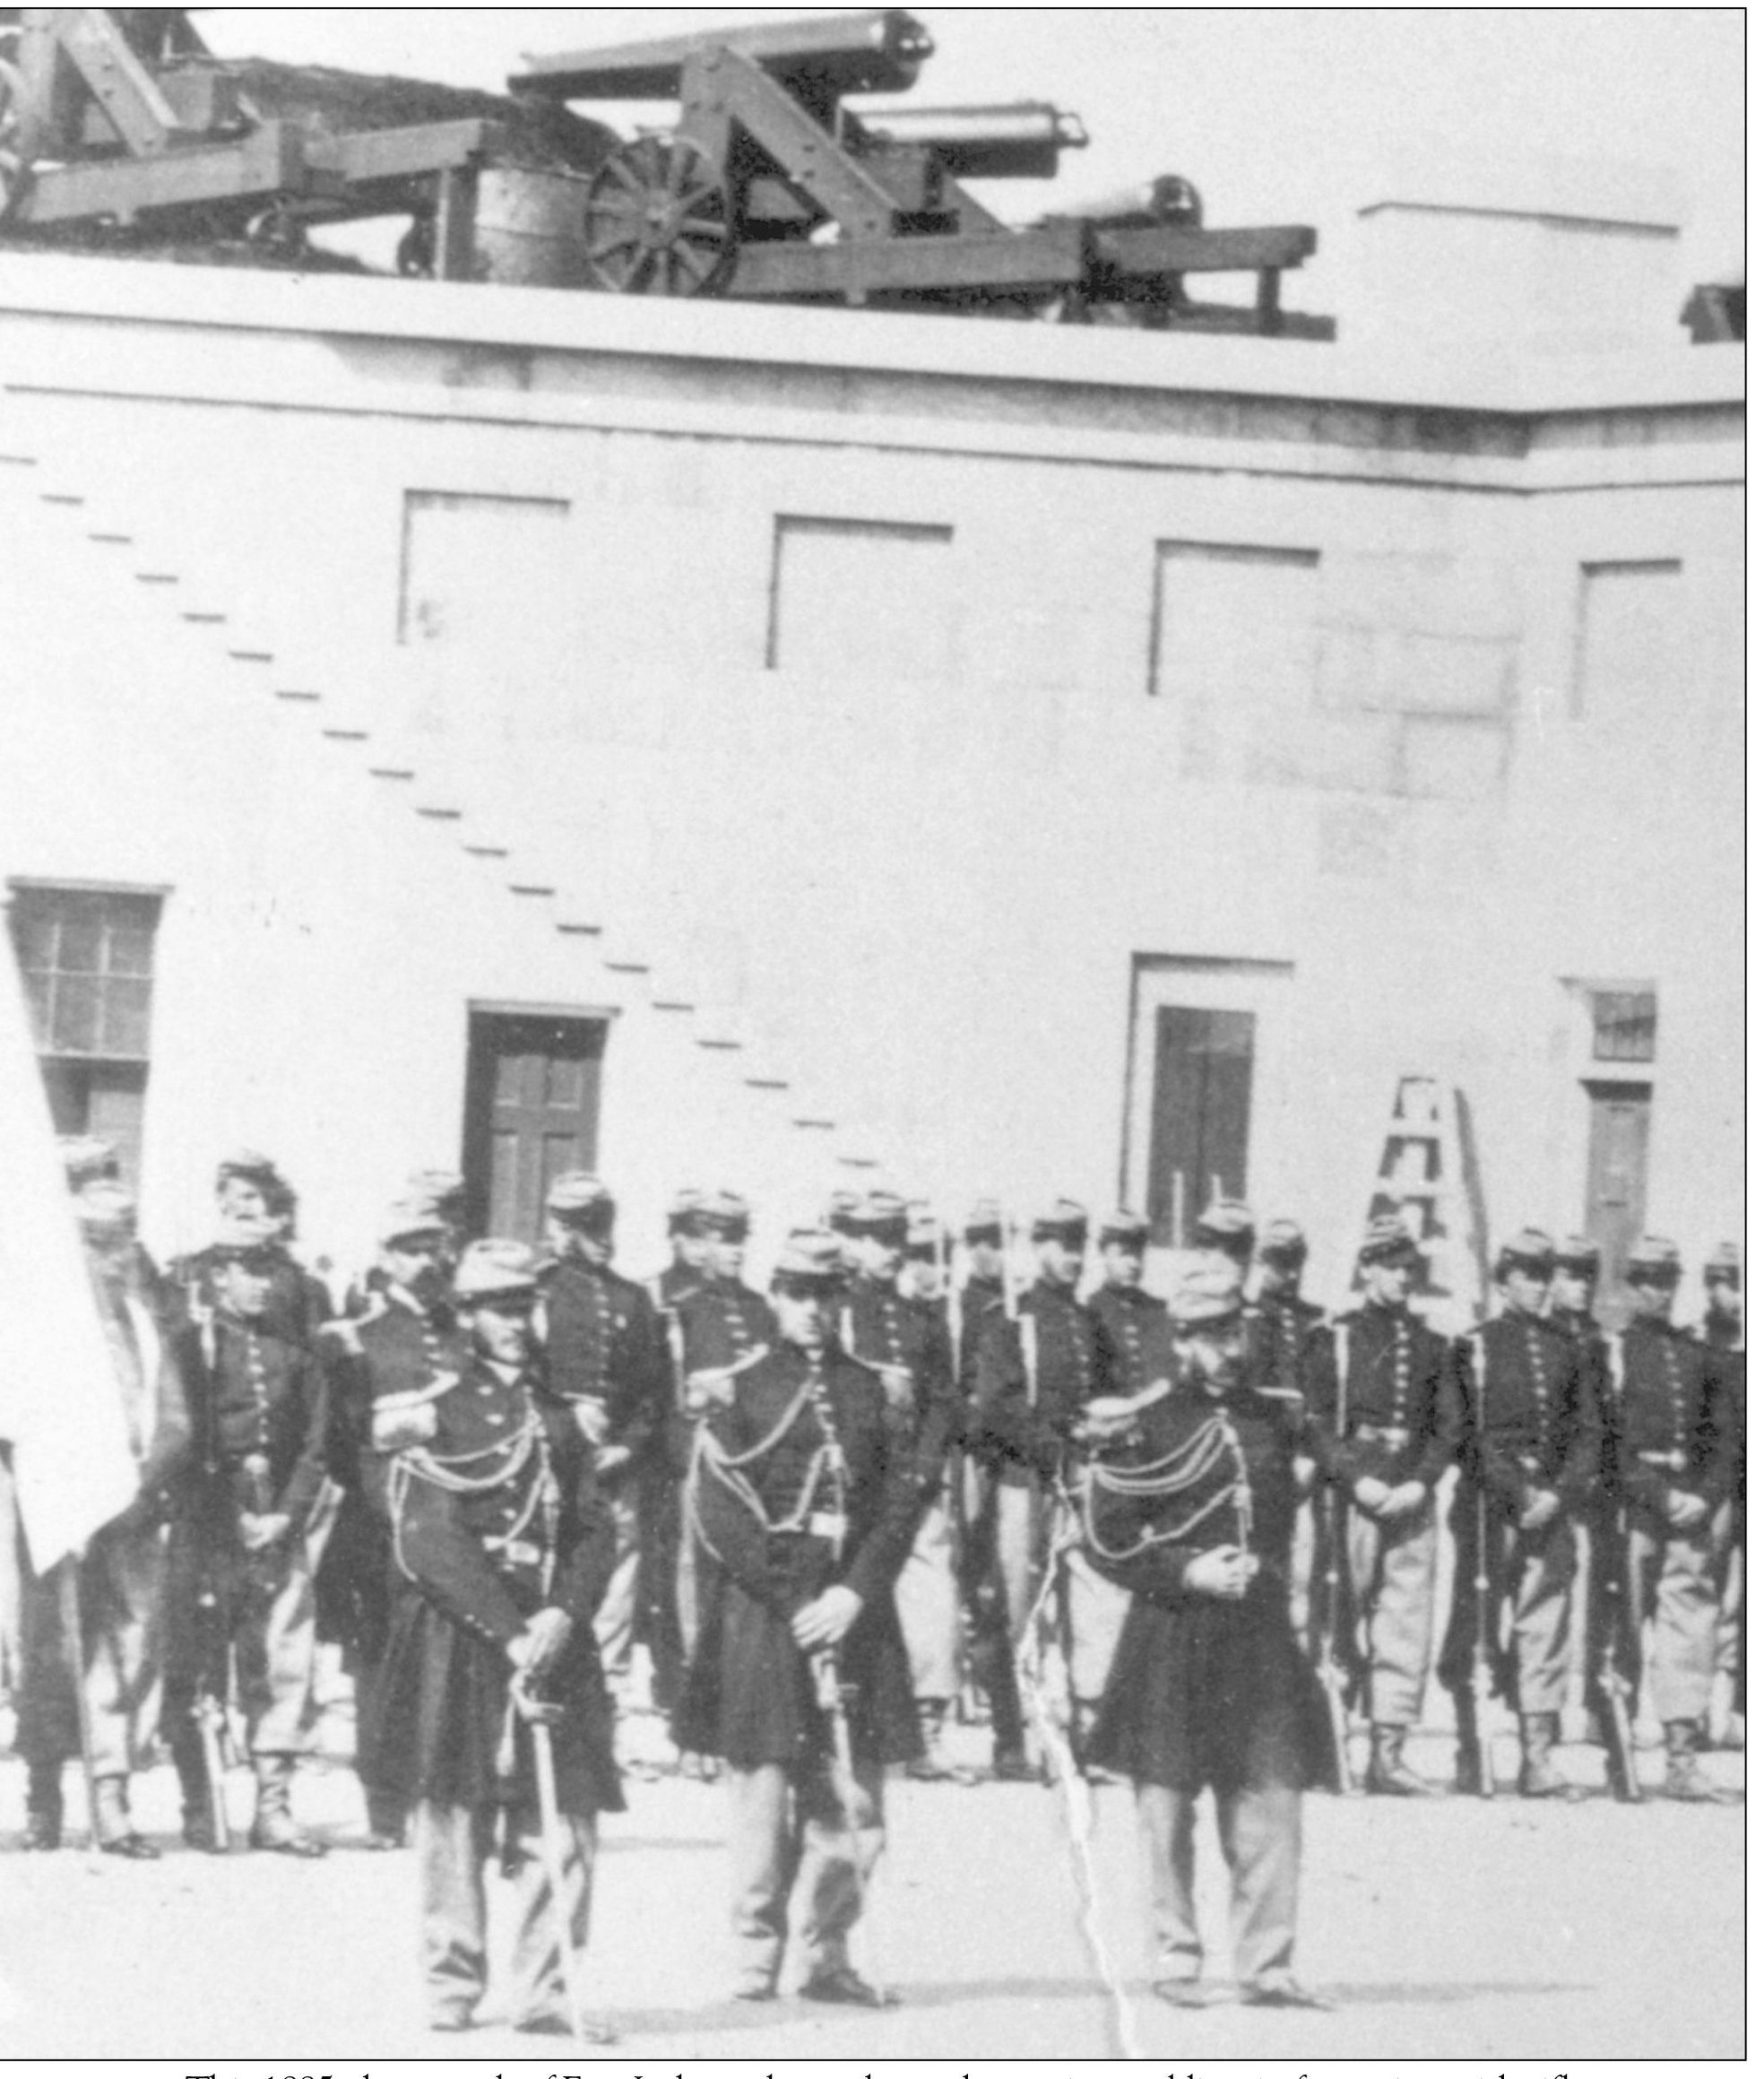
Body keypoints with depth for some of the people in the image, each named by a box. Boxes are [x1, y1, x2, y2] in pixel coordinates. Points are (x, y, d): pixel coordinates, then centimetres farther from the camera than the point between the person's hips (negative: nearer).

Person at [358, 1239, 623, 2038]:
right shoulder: (436, 1413, 1)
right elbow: (433, 1542, -8)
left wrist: (562, 1618, -8)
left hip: (553, 1637, 4)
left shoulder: (558, 1415, 17)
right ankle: (451, 1991, 7)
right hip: (457, 1637, -4)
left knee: (563, 1822, -4)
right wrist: (511, 1634, -15)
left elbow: (594, 1529, 10)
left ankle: (543, 1994, -1)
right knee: (454, 1819, -2)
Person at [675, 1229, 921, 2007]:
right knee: (764, 1792, -4)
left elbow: (902, 1503, 5)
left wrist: (855, 1593, -9)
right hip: (761, 1614, -3)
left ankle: (827, 1956, 11)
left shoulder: (874, 1394, 12)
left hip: (854, 1613, 3)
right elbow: (717, 1513, -4)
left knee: (854, 1798, 0)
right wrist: (793, 1604, -11)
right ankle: (756, 1962, 2)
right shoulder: (739, 1394, 4)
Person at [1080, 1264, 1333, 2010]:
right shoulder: (1148, 1431, -3)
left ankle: (1265, 1965, 3)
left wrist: (1260, 1571, 9)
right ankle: (1174, 1960, 12)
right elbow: (1103, 1535, -4)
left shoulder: (1275, 1419, 11)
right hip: (1173, 1635, -4)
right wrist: (1188, 1571, -13)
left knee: (1272, 1798, -1)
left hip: (1260, 1634, 4)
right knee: (1168, 1802, 2)